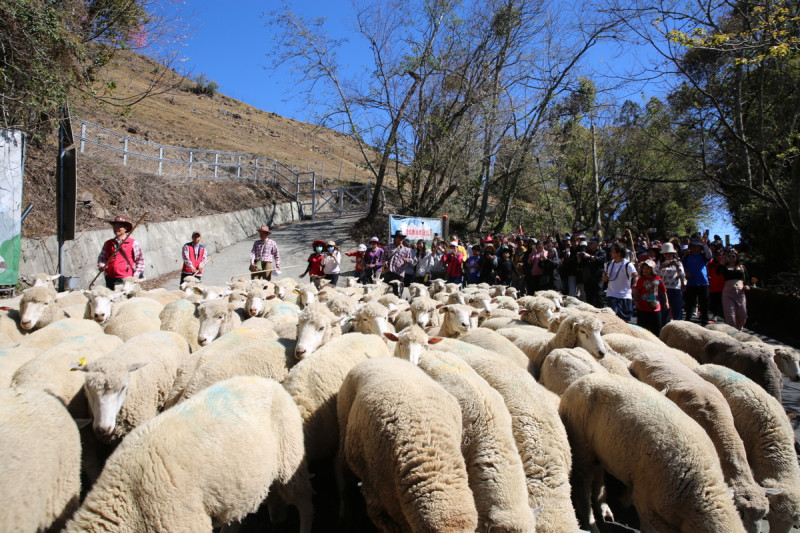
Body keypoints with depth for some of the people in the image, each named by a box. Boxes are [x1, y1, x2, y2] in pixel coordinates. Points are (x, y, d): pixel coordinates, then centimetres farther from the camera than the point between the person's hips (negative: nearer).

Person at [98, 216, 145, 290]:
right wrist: (101, 265, 2)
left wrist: (135, 276, -6)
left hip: (126, 279, -4)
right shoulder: (107, 243, 14)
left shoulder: (133, 243, 2)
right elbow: (101, 257, 24)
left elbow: (140, 261, 2)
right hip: (110, 279, 4)